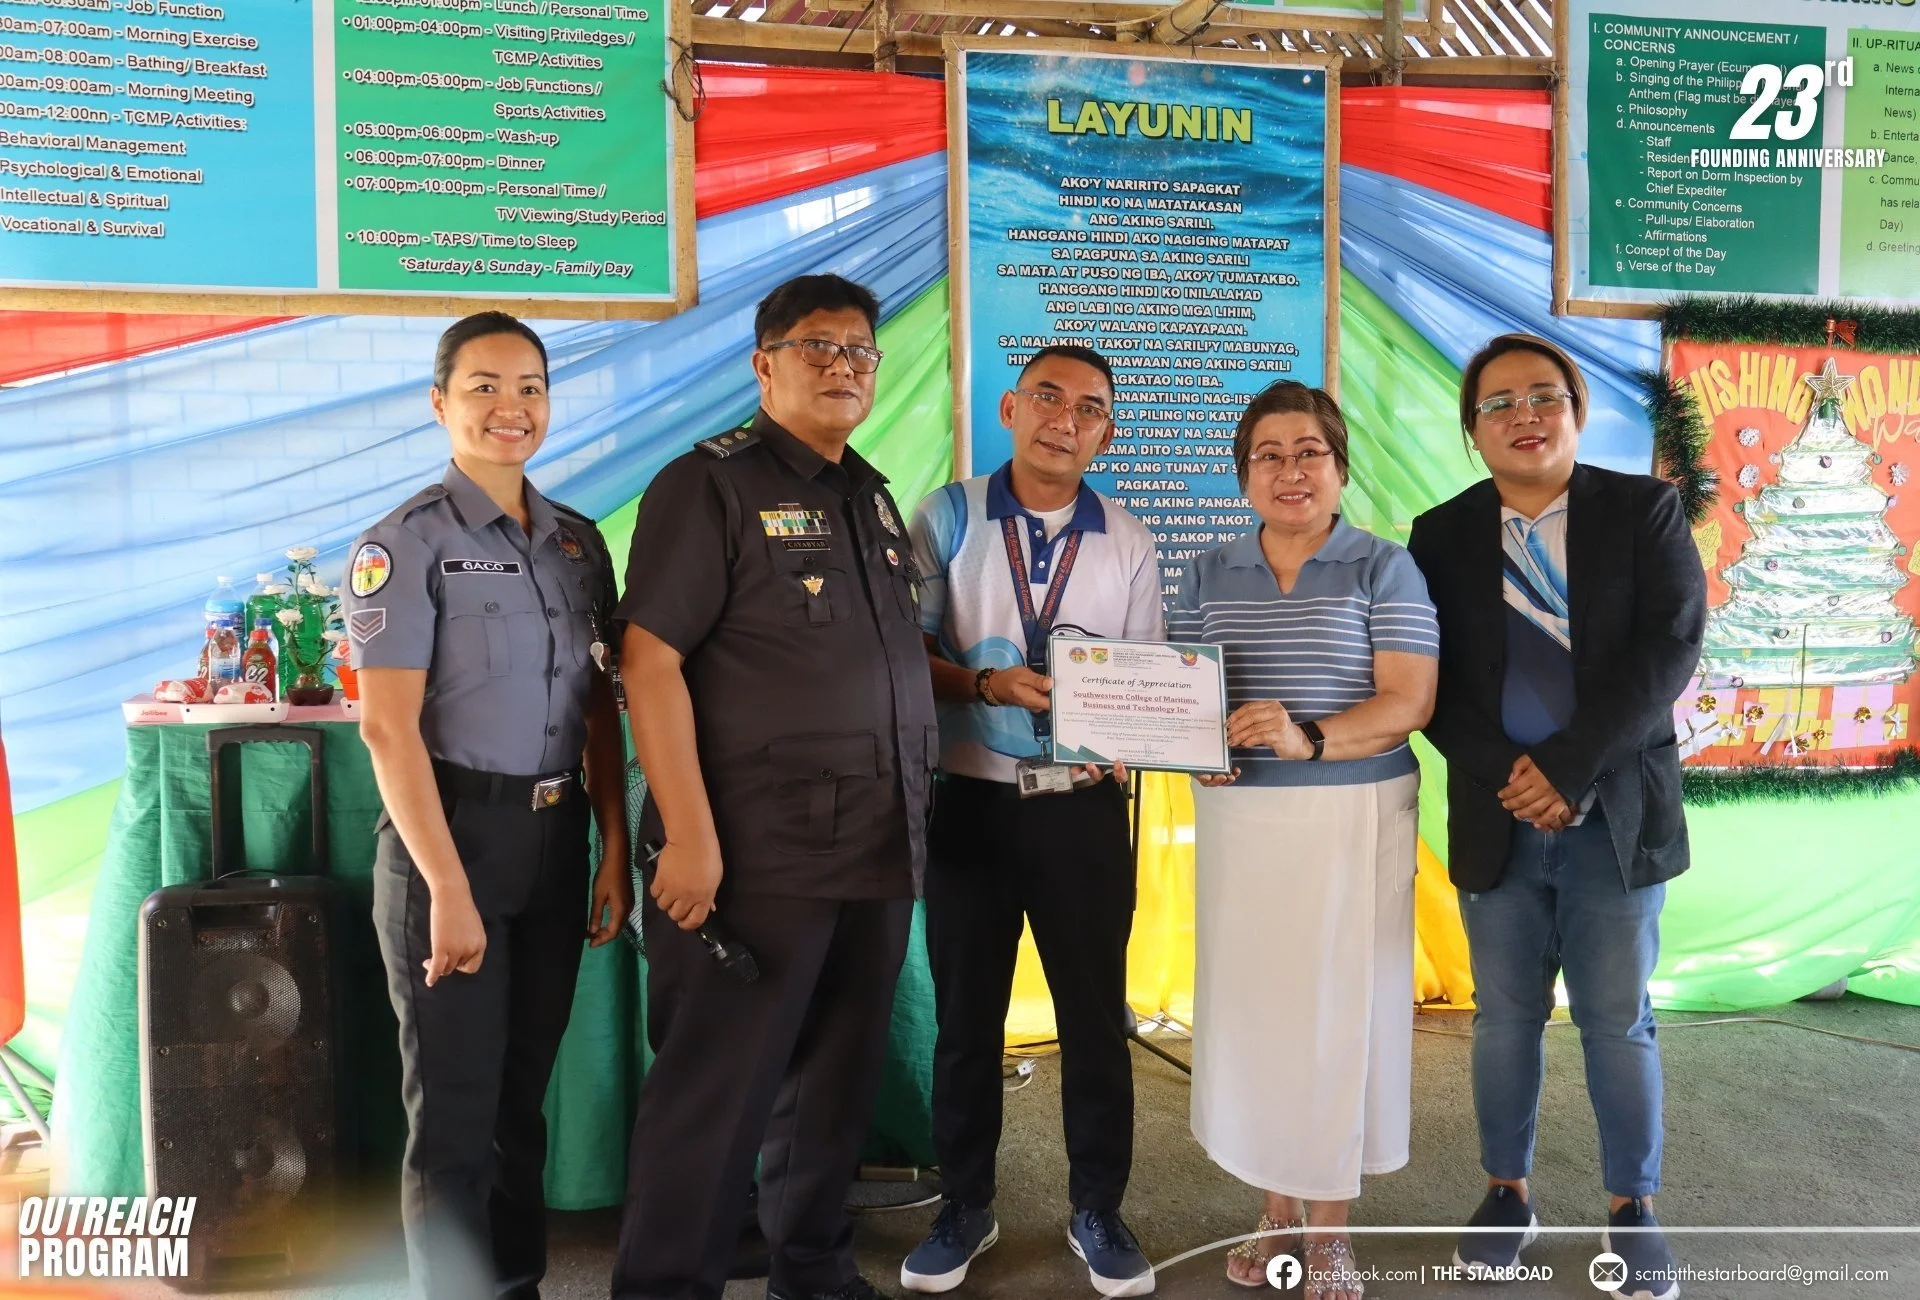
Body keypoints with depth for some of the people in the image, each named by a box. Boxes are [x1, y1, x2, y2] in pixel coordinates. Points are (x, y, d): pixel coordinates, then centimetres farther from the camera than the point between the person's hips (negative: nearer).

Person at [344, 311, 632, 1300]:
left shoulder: (579, 541, 8)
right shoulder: (407, 543, -8)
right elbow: (389, 727, -14)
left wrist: (615, 848, 5)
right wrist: (449, 888, -17)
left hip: (555, 838, 5)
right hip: (452, 834, -5)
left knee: (525, 1090, 16)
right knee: (456, 1102, 5)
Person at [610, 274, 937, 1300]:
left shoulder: (875, 499, 17)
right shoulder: (711, 484, -6)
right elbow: (651, 657, -14)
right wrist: (691, 835, -20)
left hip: (878, 857, 7)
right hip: (758, 856, -7)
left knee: (838, 1081, 18)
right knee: (719, 1091, 1)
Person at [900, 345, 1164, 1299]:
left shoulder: (1129, 545, 5)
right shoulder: (947, 519, 0)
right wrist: (987, 684, -19)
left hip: (1085, 805, 1)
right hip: (969, 800, -1)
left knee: (1096, 1014, 9)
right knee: (966, 1014, 11)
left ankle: (1098, 1211, 27)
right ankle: (966, 1206, 29)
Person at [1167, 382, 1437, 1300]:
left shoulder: (1384, 569, -2)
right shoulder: (1208, 576, 9)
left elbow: (1407, 704, -10)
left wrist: (1307, 738, -26)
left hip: (1355, 818, -3)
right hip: (1239, 819, 3)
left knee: (1340, 1007, 2)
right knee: (1250, 1003, 6)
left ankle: (1330, 1227, 19)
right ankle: (1276, 1210, 24)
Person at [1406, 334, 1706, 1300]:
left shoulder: (1646, 511, -1)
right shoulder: (1441, 537, 2)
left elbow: (1669, 647, -11)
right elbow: (1431, 682, -2)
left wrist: (1568, 766, -18)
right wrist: (1506, 775, -15)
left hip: (1617, 814, -1)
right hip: (1495, 819, 1)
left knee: (1618, 1022, 9)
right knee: (1504, 1018, 12)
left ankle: (1632, 1207, 27)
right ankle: (1508, 1192, 30)